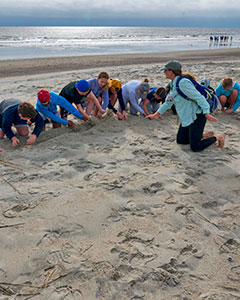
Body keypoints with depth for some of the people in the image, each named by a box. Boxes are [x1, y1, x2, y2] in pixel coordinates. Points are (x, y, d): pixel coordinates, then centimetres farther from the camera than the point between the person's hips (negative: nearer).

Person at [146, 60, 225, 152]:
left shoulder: (183, 83, -22)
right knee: (180, 141, 17)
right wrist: (157, 114, 14)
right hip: (187, 118, 10)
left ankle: (218, 137, 11)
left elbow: (199, 97, -25)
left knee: (195, 147, -10)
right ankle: (205, 135, 25)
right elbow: (168, 102, 18)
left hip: (196, 116, -10)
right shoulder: (173, 84, 8)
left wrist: (207, 114, -30)